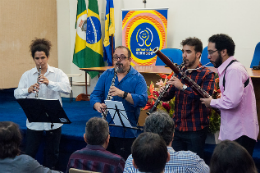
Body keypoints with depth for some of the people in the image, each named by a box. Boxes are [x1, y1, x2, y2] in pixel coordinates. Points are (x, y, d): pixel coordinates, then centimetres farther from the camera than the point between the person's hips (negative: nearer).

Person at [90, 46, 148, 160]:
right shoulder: (106, 75, 11)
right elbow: (95, 95, 6)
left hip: (127, 132, -3)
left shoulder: (138, 78, -1)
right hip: (106, 129, 3)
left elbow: (143, 100, -15)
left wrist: (123, 94, -27)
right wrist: (98, 106, -17)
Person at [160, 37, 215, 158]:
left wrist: (183, 87, -27)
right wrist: (163, 93, -9)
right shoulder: (180, 72, 12)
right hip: (178, 128, 5)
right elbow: (168, 96, 13)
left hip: (196, 130, -5)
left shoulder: (207, 74, -5)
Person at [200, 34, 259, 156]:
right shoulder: (230, 68, 14)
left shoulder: (234, 70, -18)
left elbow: (232, 101, -27)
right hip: (232, 132, 10)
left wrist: (211, 102, -12)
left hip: (240, 134, -10)